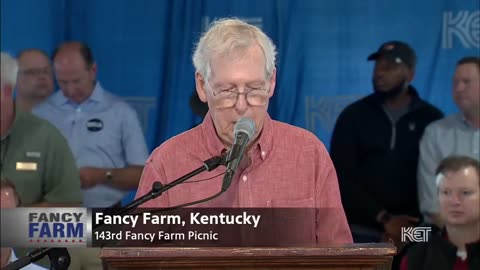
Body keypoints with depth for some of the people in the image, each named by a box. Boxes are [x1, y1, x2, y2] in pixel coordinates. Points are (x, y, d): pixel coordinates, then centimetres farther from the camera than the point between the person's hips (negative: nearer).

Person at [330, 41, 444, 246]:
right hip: (361, 232, 0)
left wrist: (411, 228, -9)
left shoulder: (431, 119, 5)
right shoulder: (354, 115, 6)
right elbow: (342, 175, -1)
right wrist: (384, 218, -11)